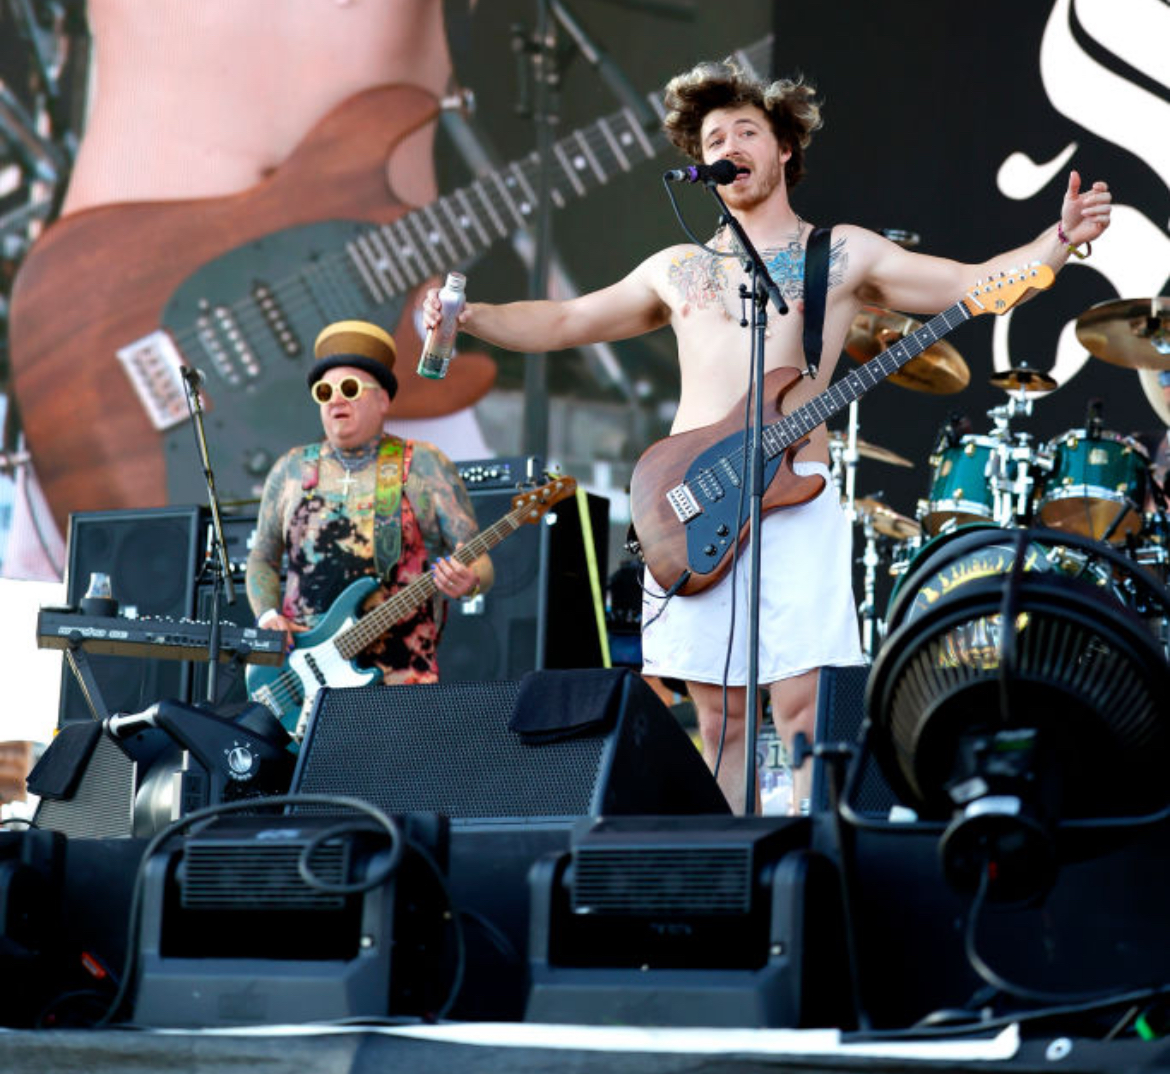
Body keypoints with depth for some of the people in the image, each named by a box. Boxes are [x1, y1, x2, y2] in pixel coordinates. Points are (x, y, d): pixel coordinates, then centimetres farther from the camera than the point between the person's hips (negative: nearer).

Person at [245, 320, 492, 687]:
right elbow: (262, 559, 21)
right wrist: (268, 616, 2)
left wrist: (467, 582, -20)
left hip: (400, 673, -2)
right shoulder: (291, 470, 13)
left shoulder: (424, 466, 5)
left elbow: (479, 563, 3)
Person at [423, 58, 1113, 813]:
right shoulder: (676, 268, 21)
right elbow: (562, 323, 26)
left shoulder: (843, 254, 11)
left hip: (793, 496, -3)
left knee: (800, 710, -12)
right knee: (720, 715, 4)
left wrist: (1061, 239, -12)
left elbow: (977, 284, 4)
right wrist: (467, 317, 10)